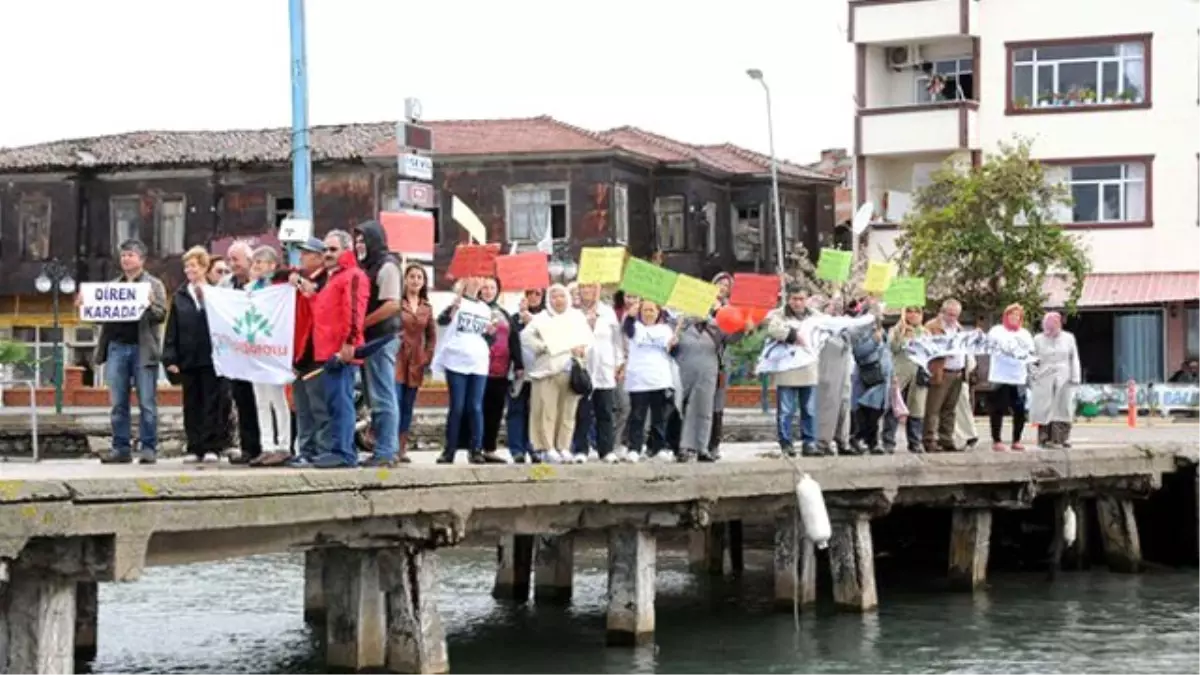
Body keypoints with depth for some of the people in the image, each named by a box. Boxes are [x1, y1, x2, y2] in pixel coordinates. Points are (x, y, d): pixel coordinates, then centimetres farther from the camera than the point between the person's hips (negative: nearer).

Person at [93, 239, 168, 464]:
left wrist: (150, 306, -22)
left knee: (147, 403, -3)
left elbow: (161, 315, -3)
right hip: (116, 347, 4)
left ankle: (149, 448, 0)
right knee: (118, 403, 4)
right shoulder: (112, 286, 19)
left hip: (142, 348, -4)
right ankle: (121, 448, 7)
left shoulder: (154, 285, 6)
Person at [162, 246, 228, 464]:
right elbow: (172, 329, 8)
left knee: (212, 404, -1)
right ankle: (195, 448, 10)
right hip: (187, 359, 3)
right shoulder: (180, 296, 10)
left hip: (211, 358, -3)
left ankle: (212, 447, 2)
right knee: (191, 405, 6)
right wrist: (170, 358, 0)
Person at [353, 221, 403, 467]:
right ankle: (385, 449, 13)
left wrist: (361, 324, -14)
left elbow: (392, 305, -17)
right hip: (369, 340, 9)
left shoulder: (387, 266, -8)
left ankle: (386, 452, -6)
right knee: (375, 398, 10)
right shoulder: (366, 267, 19)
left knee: (382, 398, -7)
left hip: (382, 339, -9)